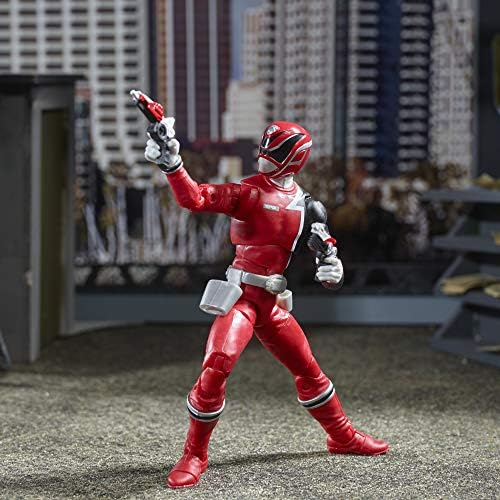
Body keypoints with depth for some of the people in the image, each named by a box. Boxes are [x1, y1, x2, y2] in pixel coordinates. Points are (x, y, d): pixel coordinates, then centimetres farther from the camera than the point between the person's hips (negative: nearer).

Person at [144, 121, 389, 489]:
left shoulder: (306, 206, 9)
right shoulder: (248, 191, -6)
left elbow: (325, 250, 14)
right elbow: (195, 199, -20)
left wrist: (332, 269, -10)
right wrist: (172, 165, -36)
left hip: (273, 303, 5)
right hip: (241, 295, -5)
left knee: (309, 370, 16)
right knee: (216, 367, -21)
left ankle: (344, 437, 36)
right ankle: (195, 456, -9)